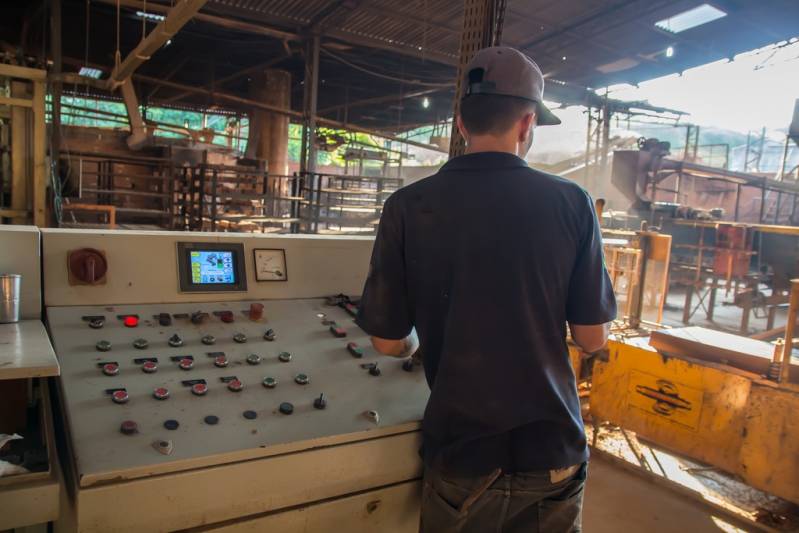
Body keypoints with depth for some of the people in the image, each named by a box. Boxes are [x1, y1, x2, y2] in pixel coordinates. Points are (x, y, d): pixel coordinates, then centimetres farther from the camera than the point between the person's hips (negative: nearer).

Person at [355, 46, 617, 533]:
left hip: (461, 453, -1)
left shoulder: (408, 208, -12)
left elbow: (389, 341, -5)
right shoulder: (572, 202, -11)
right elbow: (593, 338, -5)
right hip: (554, 453, 2)